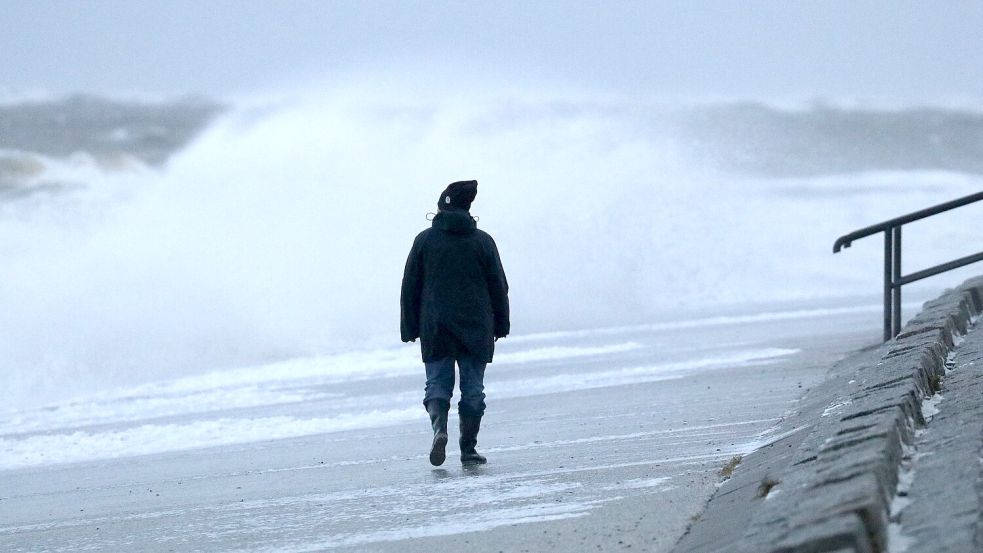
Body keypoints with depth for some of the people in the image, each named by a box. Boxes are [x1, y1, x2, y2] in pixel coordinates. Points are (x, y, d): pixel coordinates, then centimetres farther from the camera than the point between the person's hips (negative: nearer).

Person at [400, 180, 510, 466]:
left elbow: (410, 288, 3)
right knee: (473, 389, 6)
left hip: (435, 329, 0)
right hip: (477, 329, 0)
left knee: (438, 384, 4)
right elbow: (499, 287, 5)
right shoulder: (482, 241, 1)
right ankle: (468, 448, 5)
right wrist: (501, 325, 14)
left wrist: (410, 328, 8)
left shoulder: (424, 240, 1)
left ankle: (439, 426, -23)